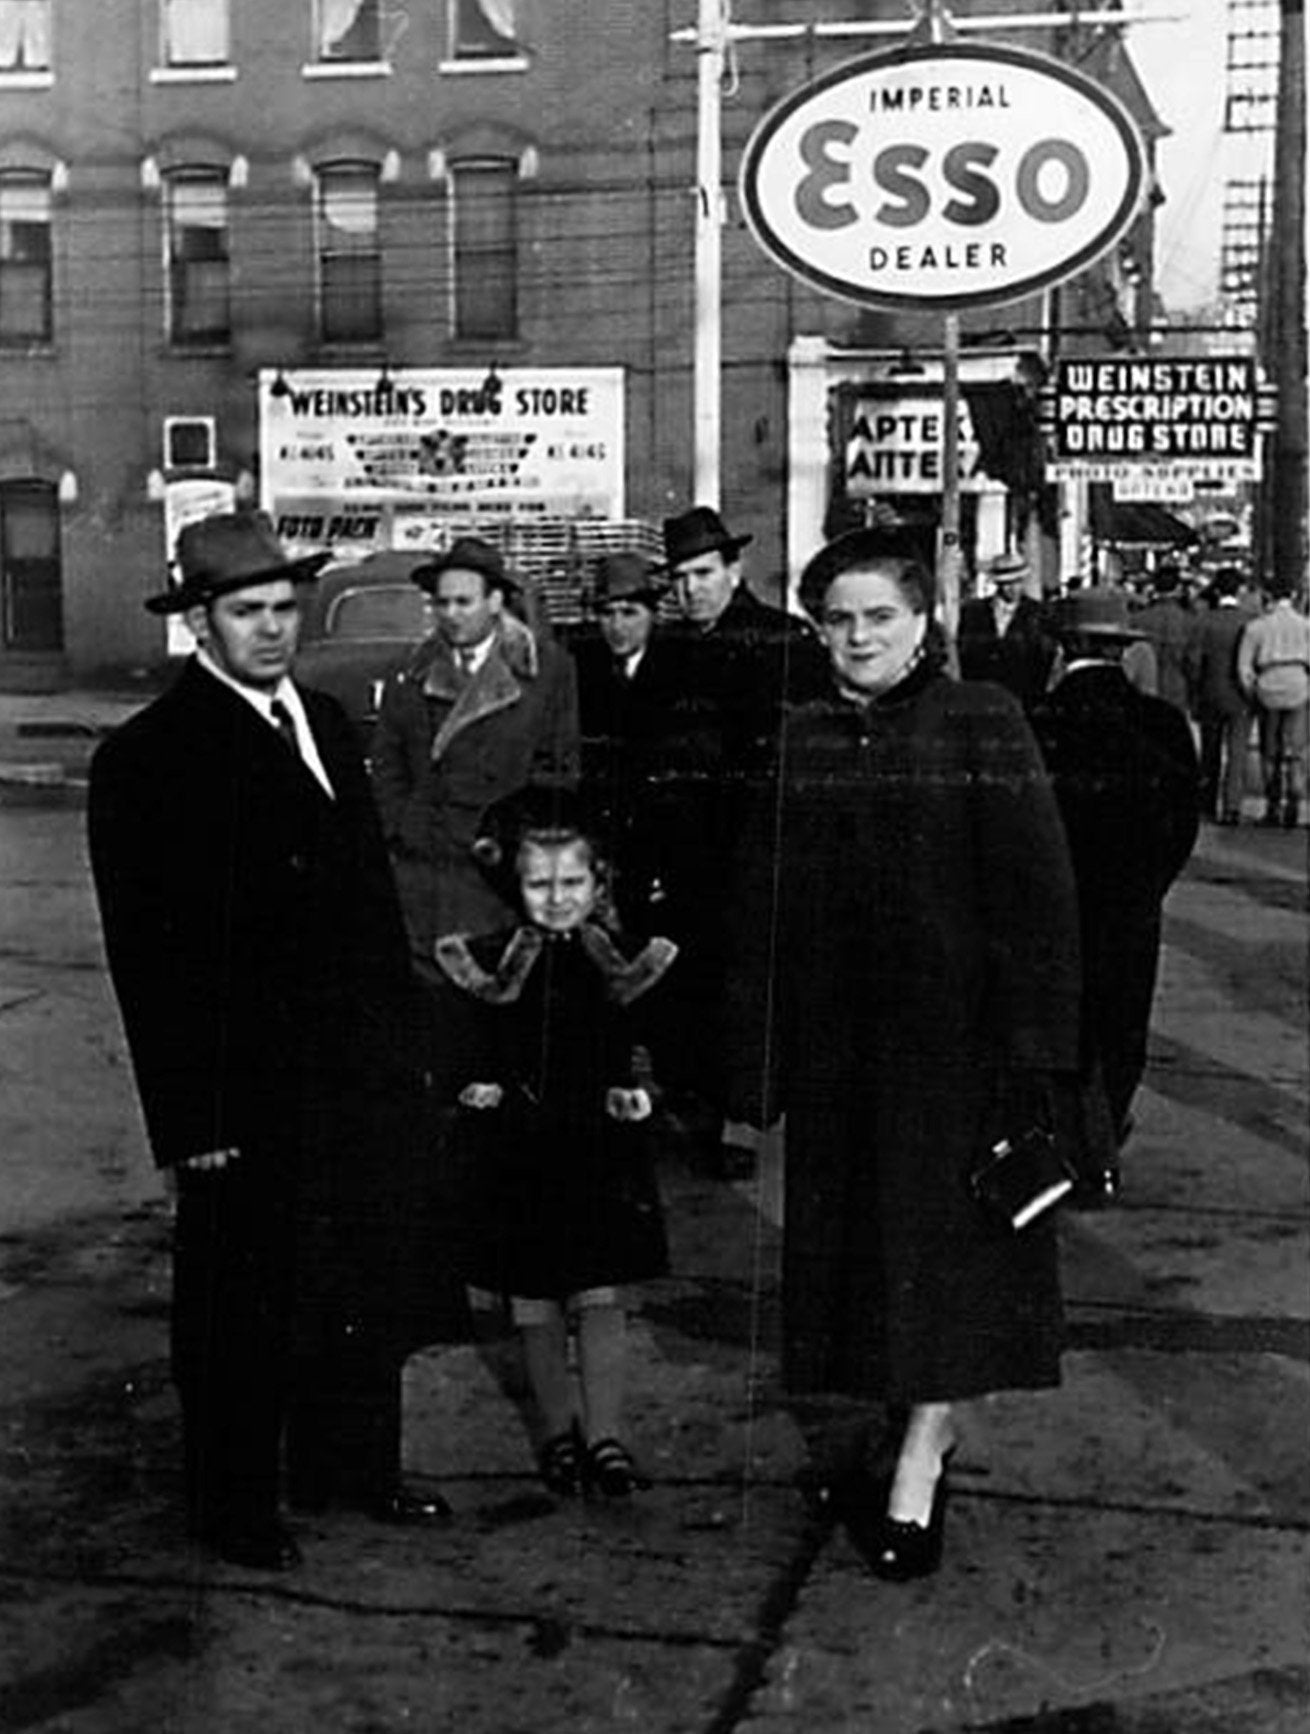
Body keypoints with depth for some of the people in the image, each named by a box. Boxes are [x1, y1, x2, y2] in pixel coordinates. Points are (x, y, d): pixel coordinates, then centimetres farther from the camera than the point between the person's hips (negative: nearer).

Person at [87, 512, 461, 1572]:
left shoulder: (325, 723, 10)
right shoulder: (148, 759, -11)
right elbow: (146, 955, -13)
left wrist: (400, 1038, 11)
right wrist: (189, 1118, -15)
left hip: (364, 1077, 7)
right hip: (247, 1096, -6)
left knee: (370, 1282, 17)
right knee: (242, 1311, 9)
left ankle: (354, 1463, 37)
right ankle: (235, 1504, 28)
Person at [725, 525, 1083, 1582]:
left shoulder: (981, 725, -5)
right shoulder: (798, 744, 7)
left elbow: (1035, 889, -9)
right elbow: (757, 913, 8)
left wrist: (1035, 1039, -14)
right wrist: (754, 1060, 4)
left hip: (952, 1030, -4)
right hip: (832, 1039, 5)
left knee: (941, 1244, -2)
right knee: (851, 1246, 10)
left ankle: (914, 1473, 7)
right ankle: (927, 1425, 27)